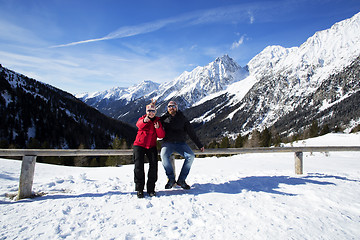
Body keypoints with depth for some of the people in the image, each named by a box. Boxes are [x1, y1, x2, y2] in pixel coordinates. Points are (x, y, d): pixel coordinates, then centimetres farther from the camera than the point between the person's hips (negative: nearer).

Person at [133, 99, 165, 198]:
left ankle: (151, 188, -2)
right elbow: (139, 125, -26)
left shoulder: (157, 121, 8)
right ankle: (139, 189, 0)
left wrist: (158, 128, -22)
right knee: (139, 166, -11)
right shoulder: (142, 118, 2)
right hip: (139, 145, -1)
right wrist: (144, 121, -49)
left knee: (154, 165, -13)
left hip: (151, 146, 2)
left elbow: (161, 136, -2)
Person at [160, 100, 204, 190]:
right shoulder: (164, 118, 12)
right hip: (168, 142, -1)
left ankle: (181, 180, -15)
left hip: (180, 143, 1)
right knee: (164, 155, -32)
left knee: (191, 156, -24)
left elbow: (191, 132, 12)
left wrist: (199, 145, 10)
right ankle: (171, 179, -16)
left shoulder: (182, 118, 11)